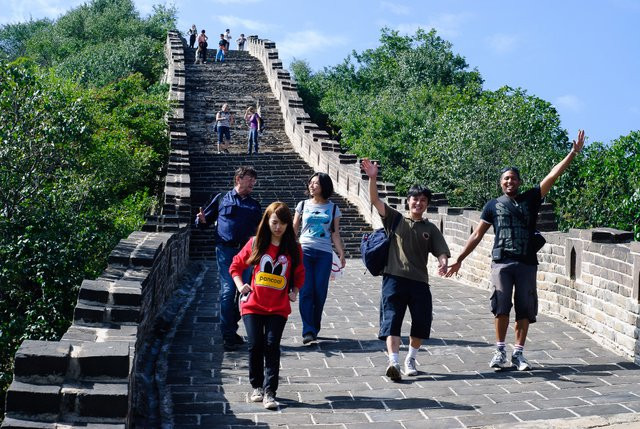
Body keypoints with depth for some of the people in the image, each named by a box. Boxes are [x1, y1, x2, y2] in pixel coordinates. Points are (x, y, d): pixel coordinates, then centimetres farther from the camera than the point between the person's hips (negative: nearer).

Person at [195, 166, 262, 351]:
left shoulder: (255, 205, 22)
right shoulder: (221, 199, 11)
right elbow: (206, 220, 12)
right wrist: (202, 220, -9)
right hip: (226, 250, -4)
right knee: (228, 291, -10)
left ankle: (231, 328, 19)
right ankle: (228, 335, -6)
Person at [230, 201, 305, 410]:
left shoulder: (293, 248, 3)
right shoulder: (256, 243, 2)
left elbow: (299, 275, 16)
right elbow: (236, 265, 11)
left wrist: (294, 291, -2)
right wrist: (240, 285, -4)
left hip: (278, 307, 0)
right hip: (253, 305, 0)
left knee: (272, 346, -10)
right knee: (255, 344, -5)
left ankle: (269, 392, -6)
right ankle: (256, 386, 18)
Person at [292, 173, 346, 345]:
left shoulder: (333, 208, 9)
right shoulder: (303, 205, 10)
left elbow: (335, 234, 9)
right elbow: (294, 229, 13)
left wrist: (341, 253, 0)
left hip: (324, 253, 0)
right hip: (304, 251, 0)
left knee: (320, 292, -2)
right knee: (306, 291, -10)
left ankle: (314, 328, 13)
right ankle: (308, 331, -12)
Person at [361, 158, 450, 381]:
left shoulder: (430, 228, 13)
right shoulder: (395, 219, 8)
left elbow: (442, 252, 5)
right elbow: (375, 200, -4)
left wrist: (443, 262, -19)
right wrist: (373, 177, -18)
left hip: (419, 281, 3)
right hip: (394, 278, -2)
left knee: (422, 323, 5)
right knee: (391, 321, -12)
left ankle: (411, 360, 27)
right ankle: (394, 363, -21)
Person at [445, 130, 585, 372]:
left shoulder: (530, 199, 9)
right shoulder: (493, 205, 9)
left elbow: (552, 176, 3)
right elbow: (477, 235, 8)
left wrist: (573, 153, -4)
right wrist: (459, 259, 3)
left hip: (527, 263, 1)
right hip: (501, 263, -1)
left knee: (525, 309, 3)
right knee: (501, 307, -5)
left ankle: (518, 354, 11)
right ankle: (500, 352, 6)